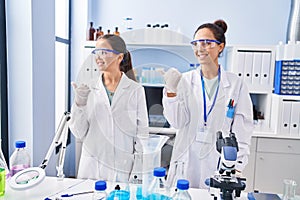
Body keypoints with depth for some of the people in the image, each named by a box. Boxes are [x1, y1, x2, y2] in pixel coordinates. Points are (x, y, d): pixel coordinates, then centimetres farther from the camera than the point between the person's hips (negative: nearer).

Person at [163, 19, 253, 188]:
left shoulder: (235, 84, -1)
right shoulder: (185, 80, 0)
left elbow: (243, 128, 1)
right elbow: (177, 122, -5)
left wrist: (238, 166, -3)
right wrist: (171, 93, -19)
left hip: (219, 161, 0)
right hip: (187, 160, 1)